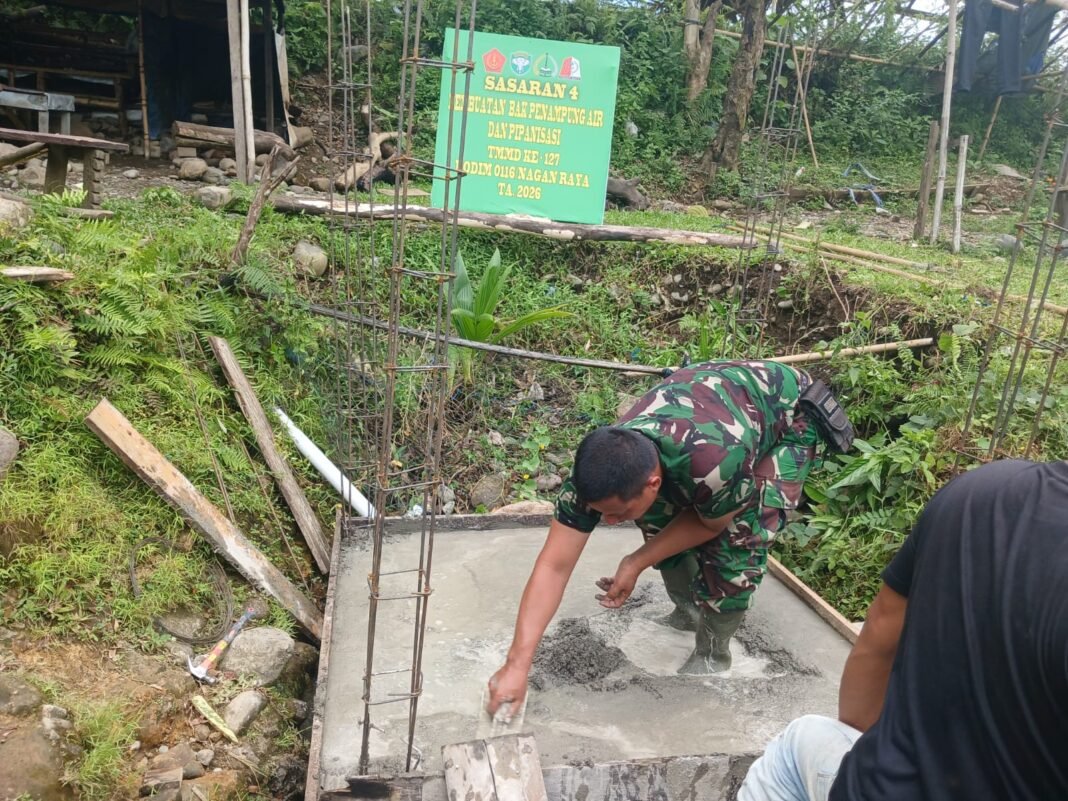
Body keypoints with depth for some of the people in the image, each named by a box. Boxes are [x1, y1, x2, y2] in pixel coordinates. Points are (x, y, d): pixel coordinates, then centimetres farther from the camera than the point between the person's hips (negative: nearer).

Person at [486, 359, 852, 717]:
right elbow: (554, 566, -25)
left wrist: (636, 563, -20)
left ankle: (712, 653, 5)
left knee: (736, 536, -18)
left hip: (790, 412, -4)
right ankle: (689, 611, 21)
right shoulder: (600, 468, -28)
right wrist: (516, 664, -27)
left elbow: (711, 523, -19)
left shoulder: (714, 462, -44)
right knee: (661, 520, -7)